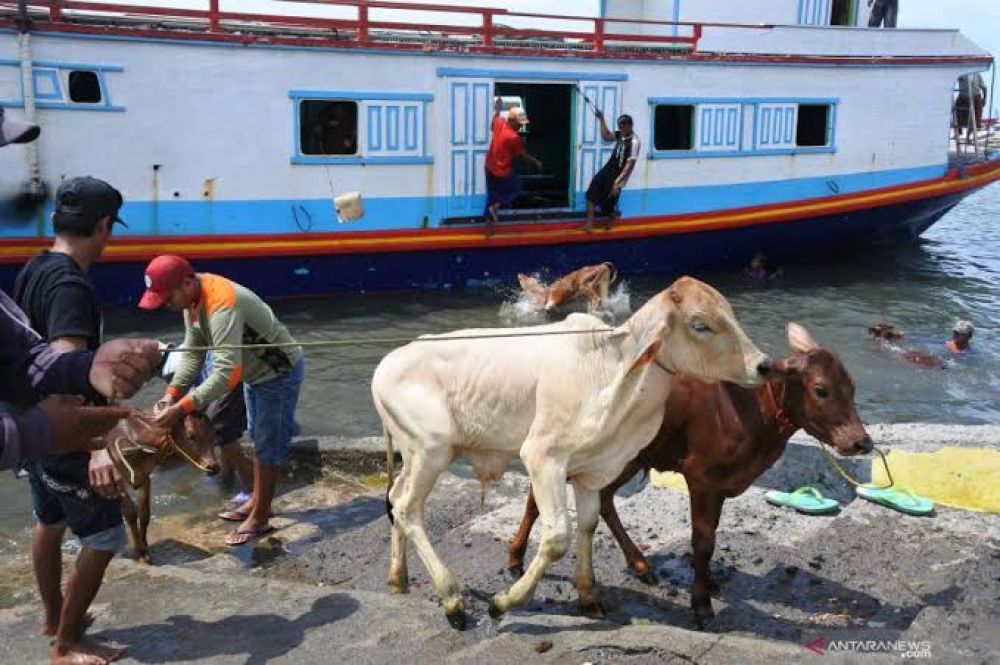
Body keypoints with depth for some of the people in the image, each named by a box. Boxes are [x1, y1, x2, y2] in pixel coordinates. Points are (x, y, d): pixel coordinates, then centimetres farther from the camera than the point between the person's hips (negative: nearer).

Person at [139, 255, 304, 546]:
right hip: (255, 371, 10)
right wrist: (172, 393, -18)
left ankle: (260, 519, 12)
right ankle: (257, 501, 35)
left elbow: (226, 373, -42)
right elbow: (192, 351, -5)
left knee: (269, 444, 0)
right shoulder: (193, 297, -8)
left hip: (280, 373, -10)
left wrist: (181, 408, -41)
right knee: (258, 438, 20)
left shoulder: (222, 306, -37)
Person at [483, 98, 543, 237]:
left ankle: (489, 228, 20)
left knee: (492, 195, 17)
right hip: (503, 171, -7)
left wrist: (497, 110, 35)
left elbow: (492, 126, 21)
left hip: (490, 167, 8)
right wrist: (536, 162, 2)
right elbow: (523, 155, -13)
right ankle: (495, 206, 0)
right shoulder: (514, 137, -26)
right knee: (515, 189, 19)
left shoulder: (500, 123, -6)